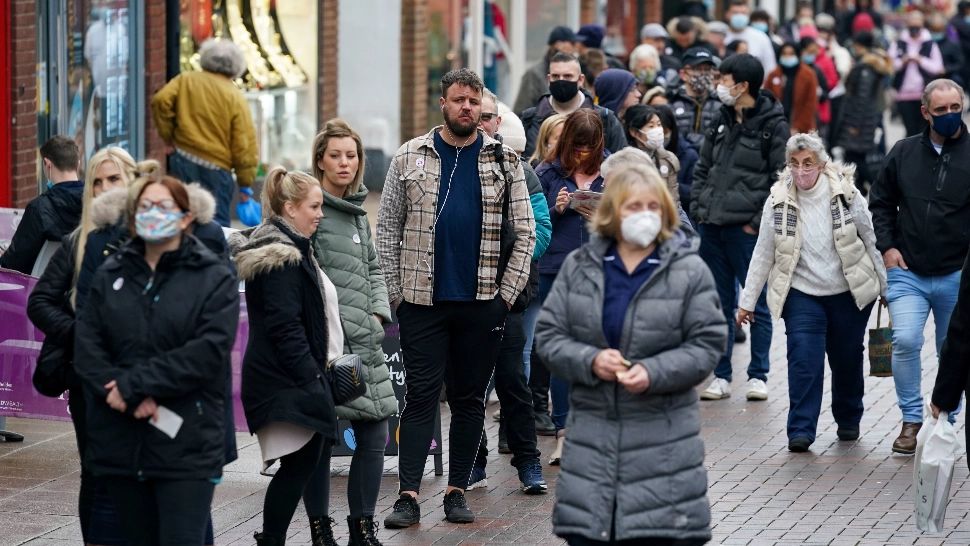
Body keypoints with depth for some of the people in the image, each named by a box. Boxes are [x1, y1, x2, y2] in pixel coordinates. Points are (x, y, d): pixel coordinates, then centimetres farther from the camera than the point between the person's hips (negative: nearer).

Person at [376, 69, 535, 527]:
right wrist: (396, 293, -2)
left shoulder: (503, 161, 6)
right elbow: (388, 229, 5)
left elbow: (524, 231, 6)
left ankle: (457, 490, 14)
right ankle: (408, 496, -4)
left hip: (482, 302, 1)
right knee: (420, 396, -2)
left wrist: (508, 292, -1)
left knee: (470, 399, 7)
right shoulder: (410, 158, 4)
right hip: (423, 300, -1)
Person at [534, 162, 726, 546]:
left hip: (662, 439, -2)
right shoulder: (579, 266, 6)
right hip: (592, 429, 2)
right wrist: (590, 361, -14)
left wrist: (654, 372, -18)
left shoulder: (689, 271, -1)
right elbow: (549, 334, 6)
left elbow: (707, 344, -3)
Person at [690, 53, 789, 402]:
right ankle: (721, 376, 16)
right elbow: (703, 169, 20)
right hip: (712, 226, 6)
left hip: (747, 229, -6)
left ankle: (758, 375, 11)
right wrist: (698, 209, 8)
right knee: (719, 304, 10)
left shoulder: (773, 126, -7)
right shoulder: (722, 122, 13)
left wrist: (759, 221, -14)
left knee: (757, 303, 3)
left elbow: (781, 180, -10)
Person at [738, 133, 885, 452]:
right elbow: (763, 255, 1)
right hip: (802, 294, 0)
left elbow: (871, 240, 2)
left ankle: (849, 420, 34)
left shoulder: (846, 194, -8)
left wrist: (885, 287, 7)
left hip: (848, 293, 0)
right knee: (804, 360, -14)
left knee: (847, 360, 12)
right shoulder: (778, 202, -6)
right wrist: (747, 300, 3)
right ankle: (800, 431, -11)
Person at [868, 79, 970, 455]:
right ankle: (911, 421, -1)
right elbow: (881, 203, 14)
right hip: (907, 273, 1)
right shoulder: (904, 152, 3)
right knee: (905, 342, -15)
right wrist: (886, 246, 2)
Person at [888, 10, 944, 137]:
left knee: (924, 128, 4)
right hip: (904, 95, 1)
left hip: (925, 94, -1)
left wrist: (921, 60, -14)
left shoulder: (930, 44, 1)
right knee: (911, 129, 3)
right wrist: (902, 61, -16)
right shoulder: (898, 44, 5)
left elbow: (937, 67, -3)